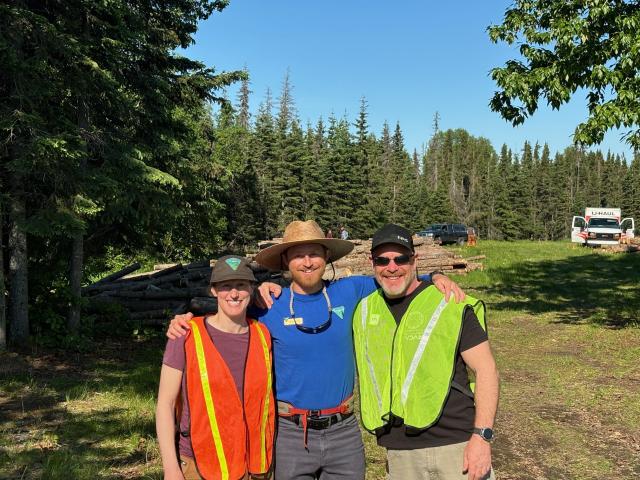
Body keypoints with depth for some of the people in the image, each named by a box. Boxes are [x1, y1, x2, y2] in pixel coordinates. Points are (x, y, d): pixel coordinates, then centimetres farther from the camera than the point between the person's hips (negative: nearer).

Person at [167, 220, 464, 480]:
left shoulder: (349, 292, -1)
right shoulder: (270, 307, -5)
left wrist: (436, 277, -2)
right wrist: (187, 320, -10)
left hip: (344, 431, 2)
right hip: (291, 432, -1)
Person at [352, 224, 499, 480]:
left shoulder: (451, 304, -6)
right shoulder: (364, 310, 6)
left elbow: (486, 369, -7)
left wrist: (482, 436, -13)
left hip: (458, 444, -3)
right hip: (399, 452, 4)